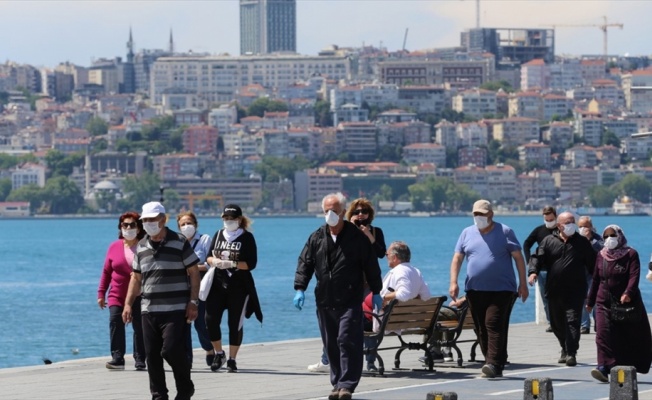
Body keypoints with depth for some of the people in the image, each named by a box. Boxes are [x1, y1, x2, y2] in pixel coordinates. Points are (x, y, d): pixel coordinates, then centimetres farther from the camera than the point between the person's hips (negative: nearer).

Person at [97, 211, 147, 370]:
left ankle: (140, 360, 11)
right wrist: (101, 293, 7)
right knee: (115, 323, -11)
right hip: (117, 296, 1)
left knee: (139, 328, 3)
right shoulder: (114, 247, 6)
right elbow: (106, 271, 9)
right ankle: (117, 358, -8)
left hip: (139, 296, -1)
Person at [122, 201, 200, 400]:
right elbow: (136, 277, 18)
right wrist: (128, 304, 10)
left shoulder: (180, 243, -2)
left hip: (175, 310, -5)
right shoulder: (141, 247, 12)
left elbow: (194, 273, -2)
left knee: (171, 350, -14)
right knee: (152, 355, 3)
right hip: (149, 310, 5)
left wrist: (193, 302, -10)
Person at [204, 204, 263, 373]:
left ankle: (232, 359, 13)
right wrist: (215, 261, -11)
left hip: (239, 286, -3)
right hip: (218, 284, 3)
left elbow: (251, 263, -8)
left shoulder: (247, 237, -2)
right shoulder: (218, 235, 10)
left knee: (235, 323, 1)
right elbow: (209, 257, 12)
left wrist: (232, 264, -19)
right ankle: (219, 354, 14)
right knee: (211, 319, -7)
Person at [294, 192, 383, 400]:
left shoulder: (357, 237, -1)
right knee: (331, 345, 7)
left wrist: (376, 292, 7)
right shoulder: (316, 238, 8)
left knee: (347, 342, -13)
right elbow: (304, 264, 9)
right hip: (324, 302, 4)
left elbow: (371, 266, 5)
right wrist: (300, 289, -2)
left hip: (350, 301, -4)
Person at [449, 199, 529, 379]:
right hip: (474, 290, 5)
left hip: (501, 290, -4)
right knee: (481, 329, 5)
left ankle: (494, 364, -20)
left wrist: (523, 283, -3)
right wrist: (453, 282, -3)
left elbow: (518, 257, 2)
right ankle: (494, 366, 12)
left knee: (494, 325, -15)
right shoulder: (467, 233, 12)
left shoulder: (505, 232, 2)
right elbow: (457, 258, 10)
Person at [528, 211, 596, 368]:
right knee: (557, 323, 11)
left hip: (575, 291, -2)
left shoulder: (582, 243, 7)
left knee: (572, 321, -13)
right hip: (554, 290, 2)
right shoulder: (549, 241, 8)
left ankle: (571, 353, -15)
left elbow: (592, 264, 10)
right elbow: (538, 257, 2)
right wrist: (533, 271, -17)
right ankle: (565, 348, 31)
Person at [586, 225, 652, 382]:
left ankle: (630, 368, 22)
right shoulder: (601, 256, 10)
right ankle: (604, 367, -20)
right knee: (604, 334, -14)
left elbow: (634, 276, -14)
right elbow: (596, 279, 16)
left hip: (627, 302, -2)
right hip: (605, 303, 2)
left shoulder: (630, 254, -2)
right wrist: (590, 302, 19)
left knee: (632, 337, 6)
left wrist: (628, 293, -31)